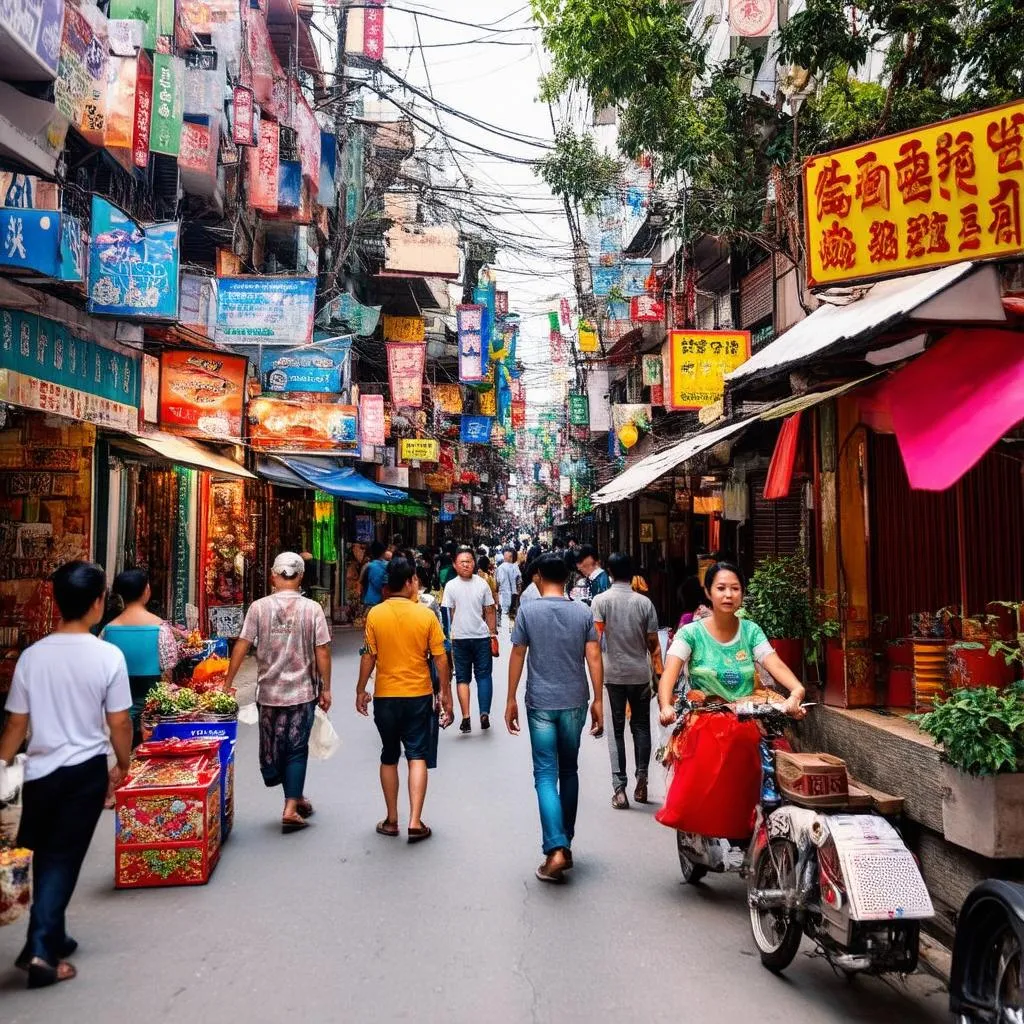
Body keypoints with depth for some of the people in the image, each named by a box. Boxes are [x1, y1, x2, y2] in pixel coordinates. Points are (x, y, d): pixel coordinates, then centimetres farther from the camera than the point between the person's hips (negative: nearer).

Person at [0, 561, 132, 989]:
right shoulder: (108, 655, -14)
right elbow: (119, 722, -9)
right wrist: (123, 765, 7)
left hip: (40, 770, 3)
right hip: (86, 770, -3)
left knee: (45, 856, 19)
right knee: (63, 858, 8)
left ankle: (51, 938, 30)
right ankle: (41, 949, 4)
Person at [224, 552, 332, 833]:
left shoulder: (259, 607, -5)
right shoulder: (312, 609, -8)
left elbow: (241, 646, -4)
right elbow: (322, 653, -7)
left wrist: (228, 683, 5)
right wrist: (326, 689, 3)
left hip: (268, 692, 1)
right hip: (302, 692, -1)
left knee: (273, 745, 18)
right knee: (296, 749, 8)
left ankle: (296, 798, 32)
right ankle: (291, 808, 7)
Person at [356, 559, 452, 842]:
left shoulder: (375, 614, -7)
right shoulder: (426, 615, -9)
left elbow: (368, 657, -4)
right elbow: (440, 658, -6)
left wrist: (361, 691, 8)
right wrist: (445, 693, 4)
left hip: (385, 696, 1)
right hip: (419, 695, -1)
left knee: (389, 758, 15)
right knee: (417, 757, 7)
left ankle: (391, 820, 23)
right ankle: (415, 822, 1)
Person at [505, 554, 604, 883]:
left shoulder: (528, 610, -5)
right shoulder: (583, 612, 0)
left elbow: (517, 656, -3)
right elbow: (593, 658, -3)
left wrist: (511, 700, 4)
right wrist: (598, 701, 3)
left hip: (541, 703, -2)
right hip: (574, 703, 3)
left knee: (546, 776, 0)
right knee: (569, 771, 17)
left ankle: (556, 850, -13)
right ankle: (564, 844, 27)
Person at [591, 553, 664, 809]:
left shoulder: (601, 600, -6)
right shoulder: (644, 602, -1)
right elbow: (653, 643, 2)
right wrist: (659, 672, 14)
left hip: (613, 673, -1)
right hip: (640, 673, 1)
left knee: (616, 730, 5)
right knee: (641, 726, 16)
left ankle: (619, 788, 2)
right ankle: (641, 780, 12)